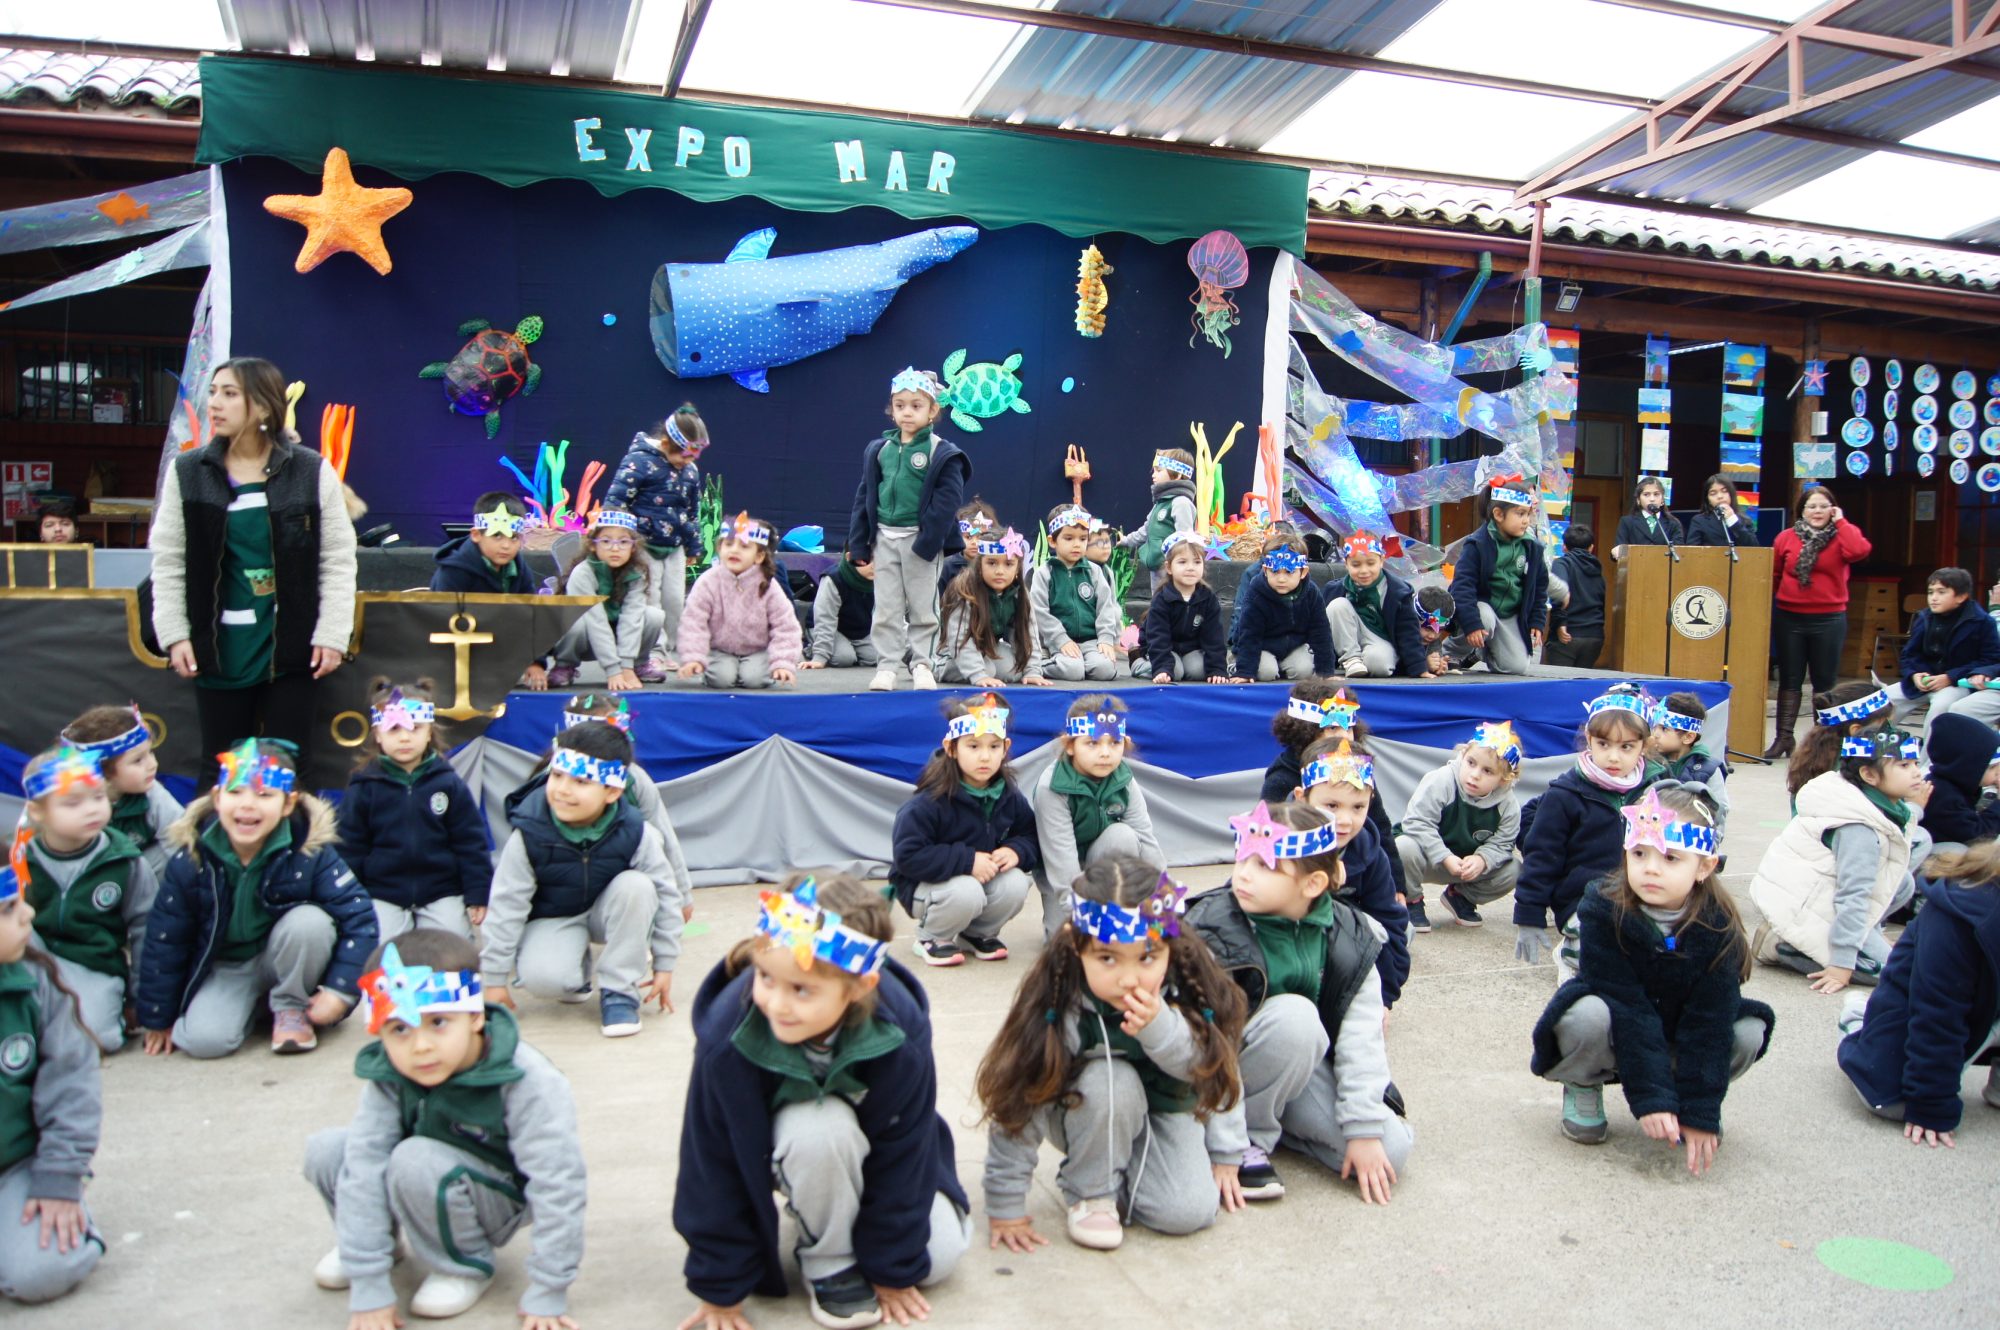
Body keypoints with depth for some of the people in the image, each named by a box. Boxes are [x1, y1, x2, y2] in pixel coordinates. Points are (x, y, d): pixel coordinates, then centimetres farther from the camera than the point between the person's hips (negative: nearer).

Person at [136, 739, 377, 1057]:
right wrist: (158, 1018, 2)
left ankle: (291, 1008, -6)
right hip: (225, 968, 1)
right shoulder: (192, 859, -15)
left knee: (309, 921, -31)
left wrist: (341, 991, -27)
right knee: (202, 1040, -24)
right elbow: (164, 941, -5)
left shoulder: (310, 851, -21)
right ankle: (255, 1002, 10)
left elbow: (359, 916, -20)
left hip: (289, 962, -1)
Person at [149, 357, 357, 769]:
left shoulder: (312, 471, -3)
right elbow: (168, 560, 5)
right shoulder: (186, 472, 2)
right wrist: (174, 634, -2)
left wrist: (332, 635, -6)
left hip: (289, 647, -2)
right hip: (217, 650, 2)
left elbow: (337, 560, -2)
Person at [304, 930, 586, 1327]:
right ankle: (368, 1241, 12)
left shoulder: (527, 1082, -32)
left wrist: (547, 1296, -24)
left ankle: (466, 1267, -9)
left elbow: (557, 1189, -28)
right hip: (436, 1182, 5)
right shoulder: (387, 1078, -19)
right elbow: (364, 1170, -19)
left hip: (504, 1196, -5)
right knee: (326, 1150, -17)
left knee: (415, 1161, -33)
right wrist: (368, 1288, -21)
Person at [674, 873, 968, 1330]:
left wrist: (892, 1271, -10)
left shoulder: (900, 1036, -33)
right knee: (819, 1130, -36)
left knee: (938, 1257, -12)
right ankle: (828, 1262, -8)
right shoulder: (728, 1038, -35)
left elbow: (903, 1155, -19)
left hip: (875, 1148, 2)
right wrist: (720, 1288, -13)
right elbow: (712, 1166, -21)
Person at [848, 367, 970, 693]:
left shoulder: (942, 453, -7)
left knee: (922, 607, 6)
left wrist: (927, 542, -18)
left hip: (919, 540, -4)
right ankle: (888, 665, 13)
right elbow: (864, 496, 10)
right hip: (885, 537, 4)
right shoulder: (879, 450, 8)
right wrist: (859, 541, 5)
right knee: (886, 608, 7)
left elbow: (947, 501, -12)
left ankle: (921, 663, 14)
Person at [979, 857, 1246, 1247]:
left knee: (1190, 1211, -20)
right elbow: (1020, 1103, -24)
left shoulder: (1190, 984, -26)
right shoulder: (1056, 1005, -32)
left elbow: (1219, 1067, -12)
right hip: (1087, 1116, -2)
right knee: (1110, 1082, -34)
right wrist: (1005, 1207, -19)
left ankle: (1128, 1171, 13)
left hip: (1168, 1107, 2)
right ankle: (1091, 1192, -6)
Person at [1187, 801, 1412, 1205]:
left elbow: (1361, 1036, -11)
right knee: (1294, 1015, -34)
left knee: (1391, 1152, -14)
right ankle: (1249, 1137, -14)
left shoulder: (1348, 940, -10)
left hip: (1306, 1066, 5)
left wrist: (1364, 1130, -17)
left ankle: (1275, 1120, 7)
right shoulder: (1211, 932, -22)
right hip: (1229, 1072, -5)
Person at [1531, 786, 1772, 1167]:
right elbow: (1628, 1009, -27)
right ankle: (1583, 1087, -2)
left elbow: (1710, 1024, -20)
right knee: (1588, 1015, -35)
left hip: (1680, 1042, 3)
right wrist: (1651, 1098, -29)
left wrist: (1699, 1113, -24)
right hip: (1616, 1037, -3)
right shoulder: (1604, 912, -25)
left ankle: (1691, 1091, 7)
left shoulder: (1718, 927, -19)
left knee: (1748, 1032, -23)